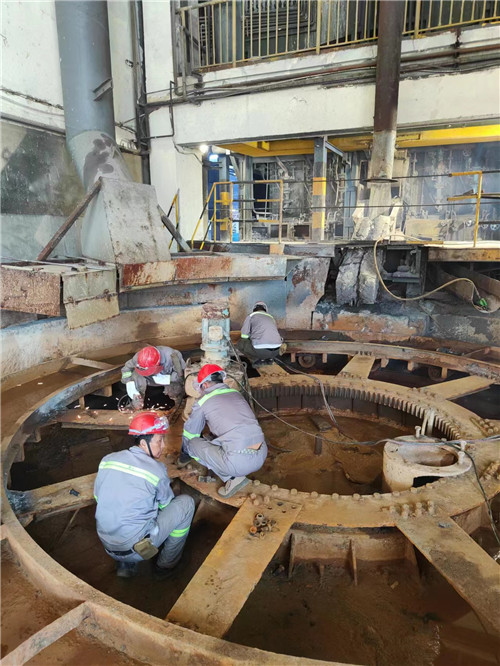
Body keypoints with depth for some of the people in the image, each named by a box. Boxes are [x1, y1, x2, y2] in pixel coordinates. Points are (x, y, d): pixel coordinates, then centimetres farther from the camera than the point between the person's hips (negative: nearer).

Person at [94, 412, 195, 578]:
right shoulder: (156, 470, -15)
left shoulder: (107, 460, -2)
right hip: (137, 549, -6)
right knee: (186, 502, 4)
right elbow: (166, 505, 2)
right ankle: (167, 563, 18)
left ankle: (125, 565, 23)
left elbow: (98, 497, 12)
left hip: (107, 545, 6)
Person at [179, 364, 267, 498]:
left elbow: (189, 435, 16)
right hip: (261, 457, 7)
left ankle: (232, 478, 3)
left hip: (238, 462, -7)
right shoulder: (236, 393, 18)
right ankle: (235, 474, 16)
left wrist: (184, 456, 38)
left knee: (192, 443, 11)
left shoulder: (203, 401, 2)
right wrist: (209, 438, 51)